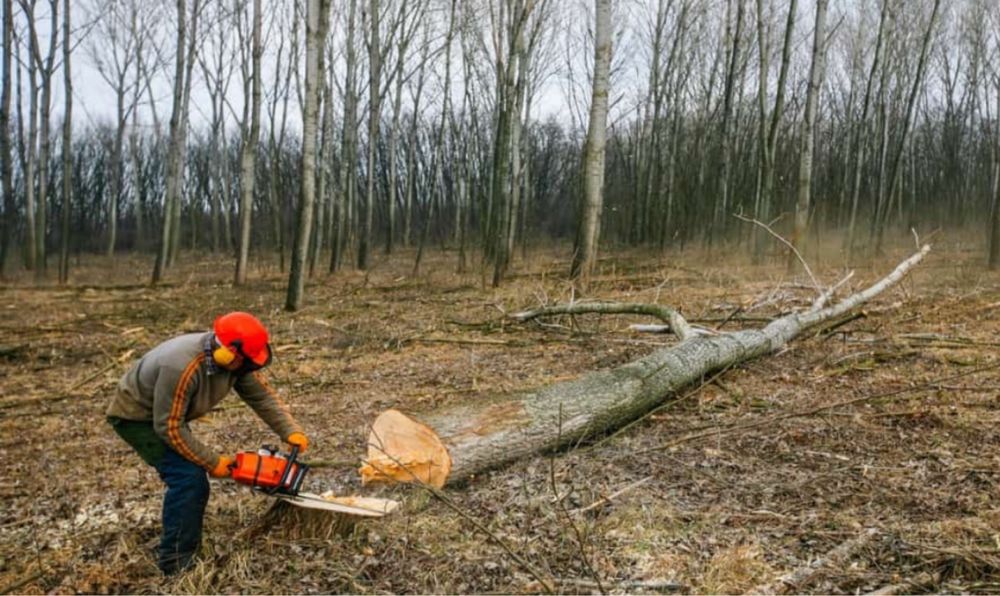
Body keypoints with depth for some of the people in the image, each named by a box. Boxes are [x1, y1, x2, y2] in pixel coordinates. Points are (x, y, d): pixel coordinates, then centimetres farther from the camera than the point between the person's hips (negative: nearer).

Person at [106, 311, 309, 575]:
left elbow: (263, 395, -8)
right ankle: (176, 560, -8)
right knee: (188, 478, -18)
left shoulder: (233, 359, -17)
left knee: (193, 480, 9)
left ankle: (183, 546, 25)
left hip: (168, 415, 8)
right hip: (137, 417, -8)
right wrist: (212, 462, -24)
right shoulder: (182, 367, -40)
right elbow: (169, 428, -32)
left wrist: (291, 432, -20)